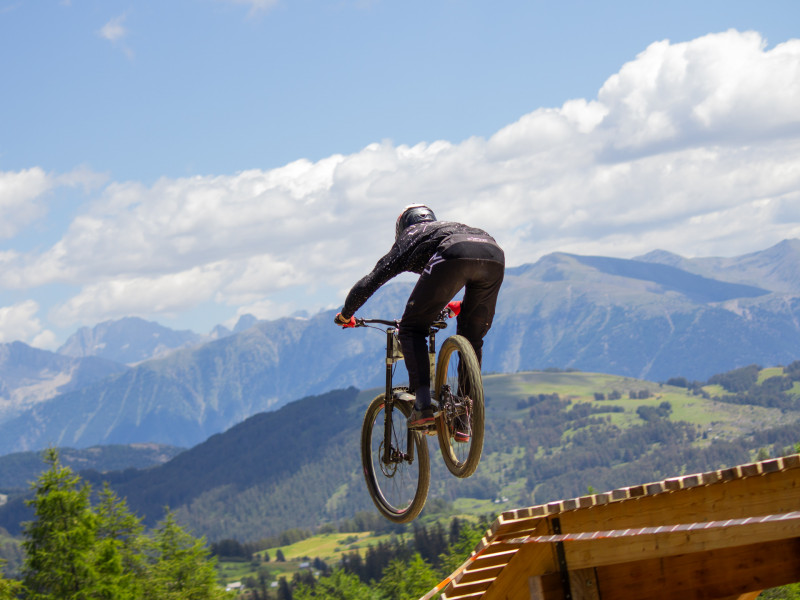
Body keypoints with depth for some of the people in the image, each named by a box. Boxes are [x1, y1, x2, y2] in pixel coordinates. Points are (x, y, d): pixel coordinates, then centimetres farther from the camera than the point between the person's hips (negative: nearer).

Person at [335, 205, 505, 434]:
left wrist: (345, 315, 46)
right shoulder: (450, 227, 45)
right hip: (495, 256, 5)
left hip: (453, 256, -5)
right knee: (472, 338, 22)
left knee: (412, 328, 11)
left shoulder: (408, 238, 33)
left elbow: (369, 283, 30)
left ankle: (423, 404, -6)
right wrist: (462, 306, 70)